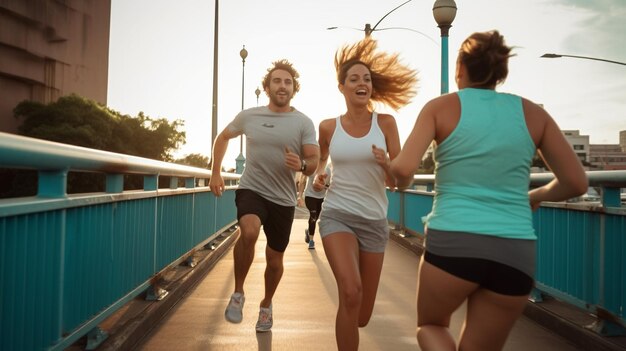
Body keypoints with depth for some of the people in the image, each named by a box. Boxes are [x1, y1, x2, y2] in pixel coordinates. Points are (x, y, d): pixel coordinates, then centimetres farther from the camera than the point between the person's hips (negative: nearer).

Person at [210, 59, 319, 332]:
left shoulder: (304, 123, -5)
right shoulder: (248, 116, 0)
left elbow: (314, 163, -8)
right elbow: (223, 138, 17)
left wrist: (301, 165, -30)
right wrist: (216, 173, 11)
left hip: (283, 199, 1)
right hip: (251, 190, -1)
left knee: (274, 261, 11)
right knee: (249, 231, -33)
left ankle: (266, 305, 40)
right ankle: (238, 293, -10)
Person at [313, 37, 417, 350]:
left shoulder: (385, 122, -3)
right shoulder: (328, 127, 0)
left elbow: (398, 181, -2)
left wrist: (386, 163, -23)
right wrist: (318, 175, 0)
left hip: (374, 222, 1)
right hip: (337, 216, -1)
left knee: (361, 316, 11)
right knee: (351, 292, -28)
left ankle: (345, 326, 50)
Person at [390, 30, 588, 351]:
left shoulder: (441, 107, 1)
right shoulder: (532, 113, 8)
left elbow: (403, 170, -11)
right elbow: (576, 182, 9)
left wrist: (401, 182, 12)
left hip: (452, 244, -2)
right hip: (515, 252, 3)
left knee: (430, 325, 26)